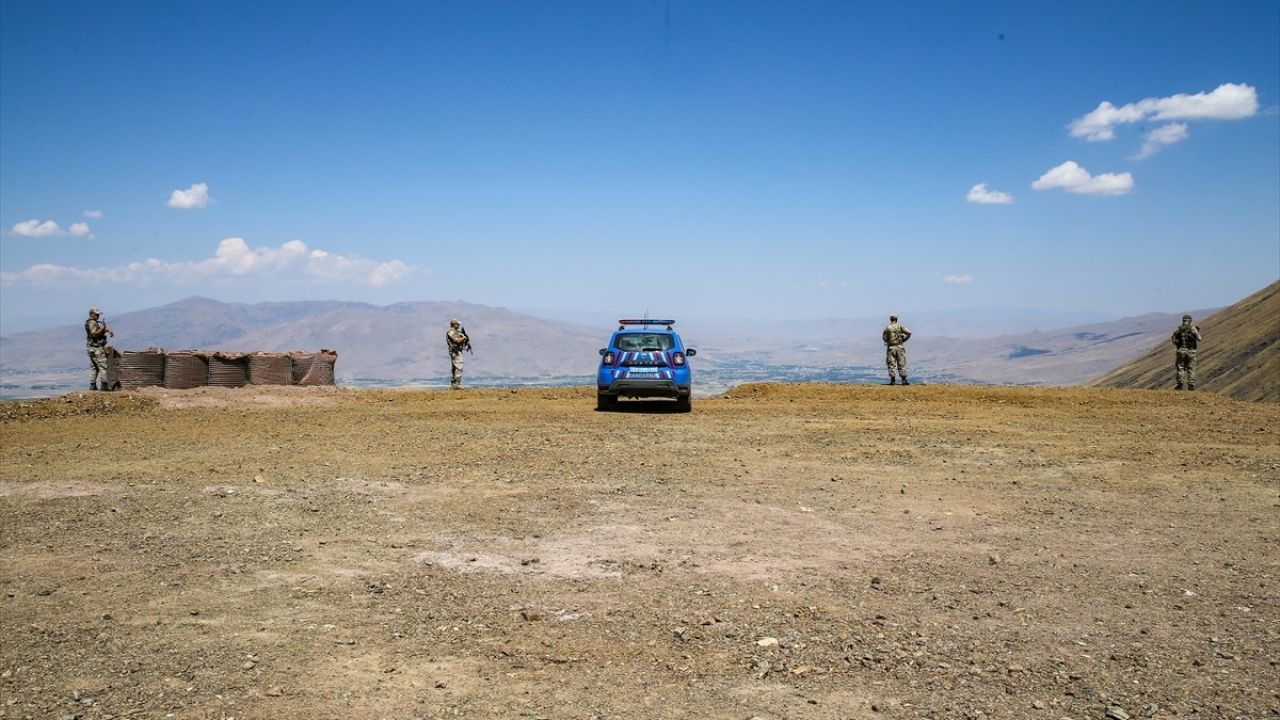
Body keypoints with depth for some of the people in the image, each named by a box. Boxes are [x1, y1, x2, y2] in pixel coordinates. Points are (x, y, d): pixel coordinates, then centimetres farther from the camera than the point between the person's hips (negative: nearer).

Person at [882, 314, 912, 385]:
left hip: (891, 347, 0)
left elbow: (884, 338, 2)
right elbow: (909, 333, -9)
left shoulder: (887, 328, -2)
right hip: (899, 347, 0)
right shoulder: (900, 326, -2)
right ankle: (904, 380, 2)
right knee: (902, 364, 4)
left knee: (891, 364, 4)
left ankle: (892, 381, 1)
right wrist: (904, 339, 6)